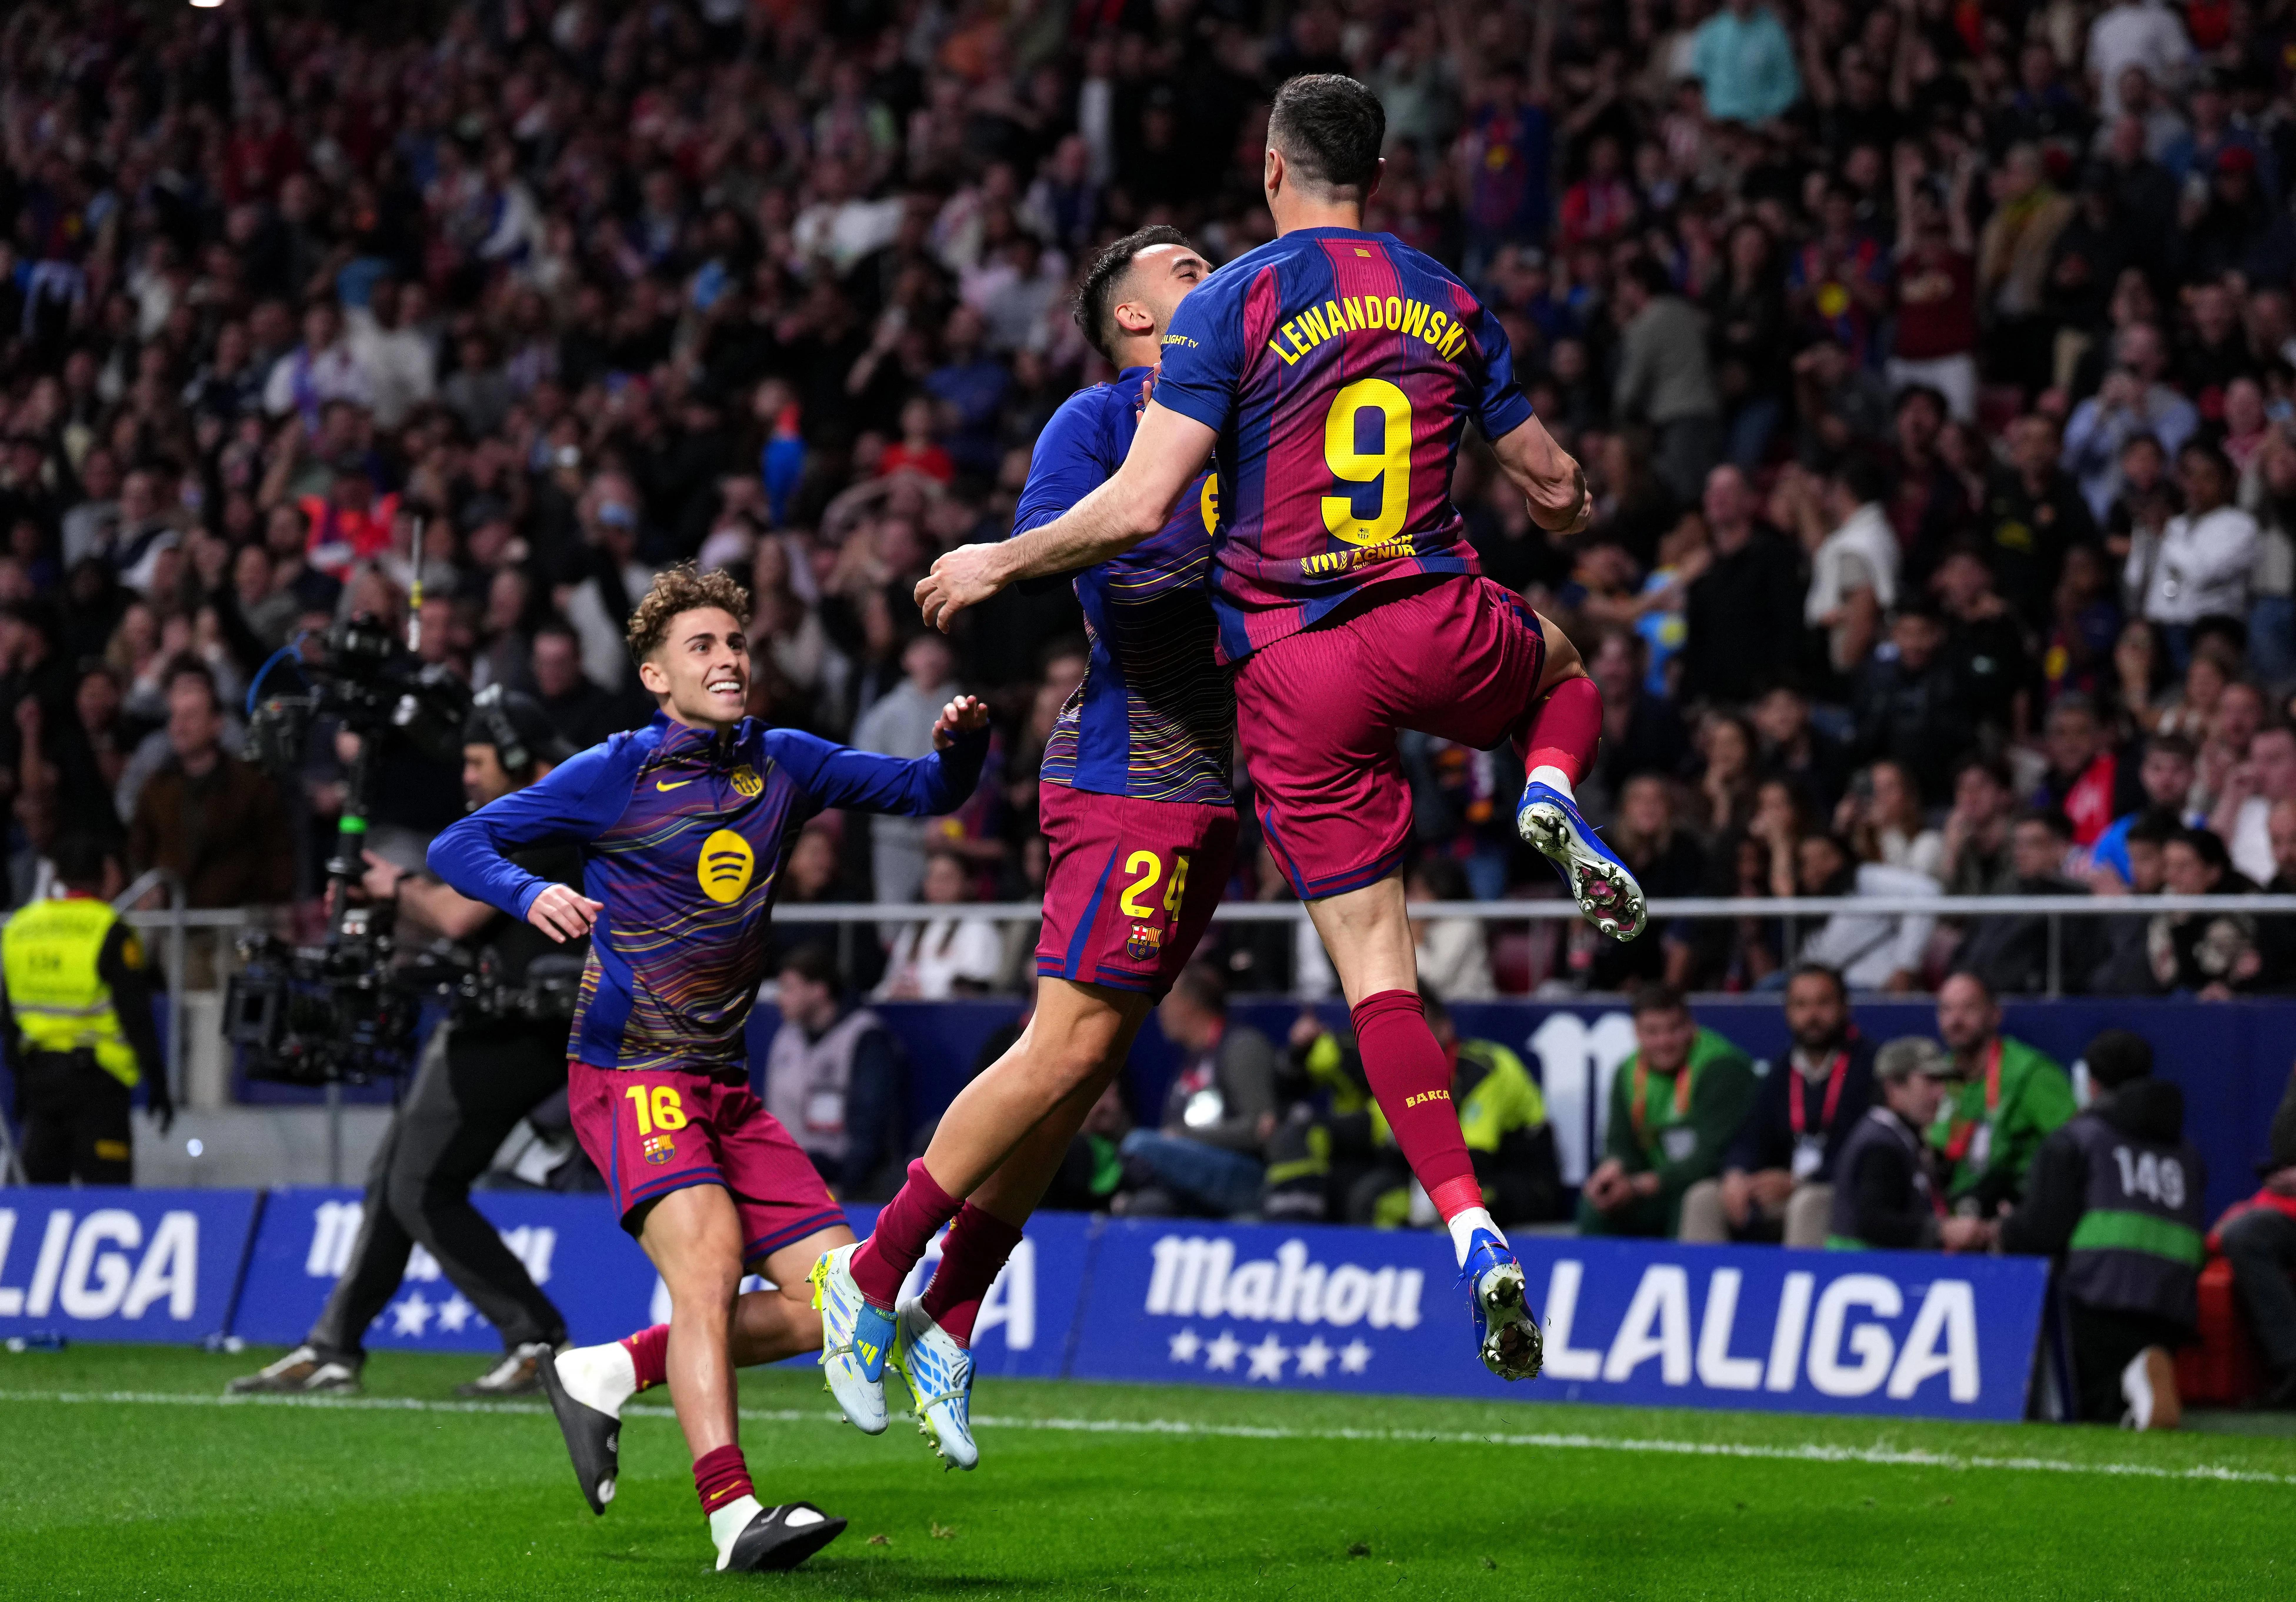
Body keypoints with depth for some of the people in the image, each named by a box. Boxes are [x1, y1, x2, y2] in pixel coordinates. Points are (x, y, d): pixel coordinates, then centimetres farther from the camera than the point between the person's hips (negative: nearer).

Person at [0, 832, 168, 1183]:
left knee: (43, 1180, 12)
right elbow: (136, 1018, -12)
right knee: (105, 1182, -4)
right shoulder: (111, 934, -11)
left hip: (38, 1072, 6)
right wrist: (158, 1084, -4)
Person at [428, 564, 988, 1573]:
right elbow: (456, 846, -2)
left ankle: (607, 1374, 14)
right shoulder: (612, 777, -4)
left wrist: (961, 745, -8)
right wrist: (531, 895, -23)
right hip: (628, 1072, -6)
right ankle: (734, 1517, -39)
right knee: (706, 1245, -29)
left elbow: (924, 793, 16)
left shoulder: (784, 765, 10)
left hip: (724, 1087, 6)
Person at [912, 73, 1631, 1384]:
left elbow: (1141, 506, -12)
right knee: (1565, 662, 39)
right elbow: (1552, 484, 17)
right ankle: (1552, 795, 5)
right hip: (1442, 626, 2)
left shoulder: (1233, 304, -4)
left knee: (1376, 969, 2)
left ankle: (1475, 1238, -11)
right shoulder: (1450, 304, 9)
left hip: (1294, 667, -2)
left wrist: (995, 565, 2)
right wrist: (1574, 509, 42)